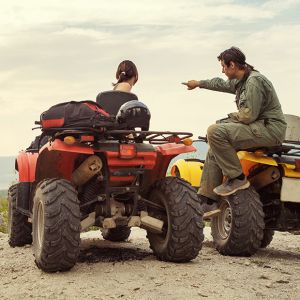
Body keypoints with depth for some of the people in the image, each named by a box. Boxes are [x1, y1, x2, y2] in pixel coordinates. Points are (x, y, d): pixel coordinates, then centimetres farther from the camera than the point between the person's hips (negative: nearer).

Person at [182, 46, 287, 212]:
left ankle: (237, 178, -15)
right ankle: (208, 200, 10)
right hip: (258, 128, 10)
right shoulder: (240, 81, 15)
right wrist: (199, 83, 48)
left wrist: (232, 116, -3)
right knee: (215, 150, 10)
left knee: (215, 131, -23)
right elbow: (222, 84, 37)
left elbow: (248, 115, -23)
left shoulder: (254, 81, -16)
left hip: (269, 129, -10)